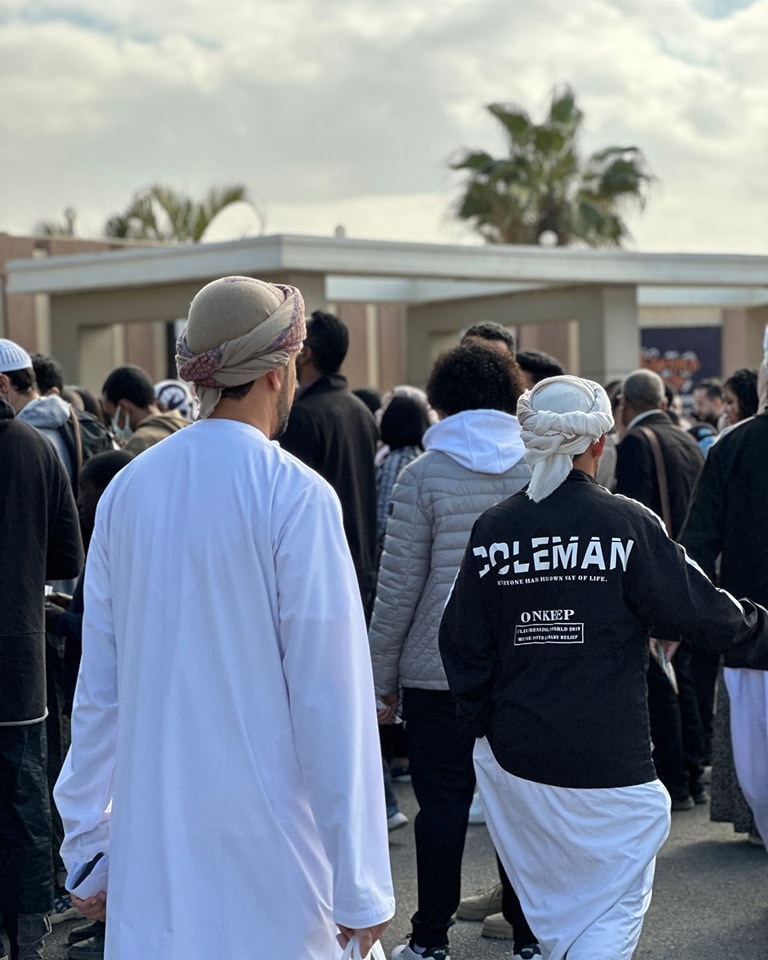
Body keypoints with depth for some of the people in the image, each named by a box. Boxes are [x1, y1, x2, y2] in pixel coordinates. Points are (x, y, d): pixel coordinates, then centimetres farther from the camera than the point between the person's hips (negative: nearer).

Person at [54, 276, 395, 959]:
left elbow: (99, 683, 8)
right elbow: (331, 697, -12)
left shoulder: (129, 487, 4)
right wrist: (360, 885, -8)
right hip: (266, 848, -5)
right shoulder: (295, 495, -11)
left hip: (150, 839, 5)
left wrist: (89, 851, 16)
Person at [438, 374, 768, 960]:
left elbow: (464, 643, 4)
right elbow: (702, 612, -6)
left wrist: (482, 724, 16)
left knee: (552, 902, 22)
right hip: (609, 757, -4)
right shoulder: (628, 524, -13)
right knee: (615, 903, 7)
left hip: (515, 757, 5)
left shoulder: (493, 529, -1)